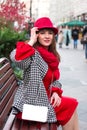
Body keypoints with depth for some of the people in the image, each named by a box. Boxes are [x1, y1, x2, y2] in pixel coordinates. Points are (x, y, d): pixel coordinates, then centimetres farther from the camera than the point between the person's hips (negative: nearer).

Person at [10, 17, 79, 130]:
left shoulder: (52, 55, 8)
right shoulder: (33, 54, -18)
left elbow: (54, 78, 14)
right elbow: (16, 58, -40)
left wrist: (55, 92, -5)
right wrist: (31, 41, -28)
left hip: (45, 97, 8)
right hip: (32, 103, -8)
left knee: (72, 105, 3)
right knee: (72, 104, -3)